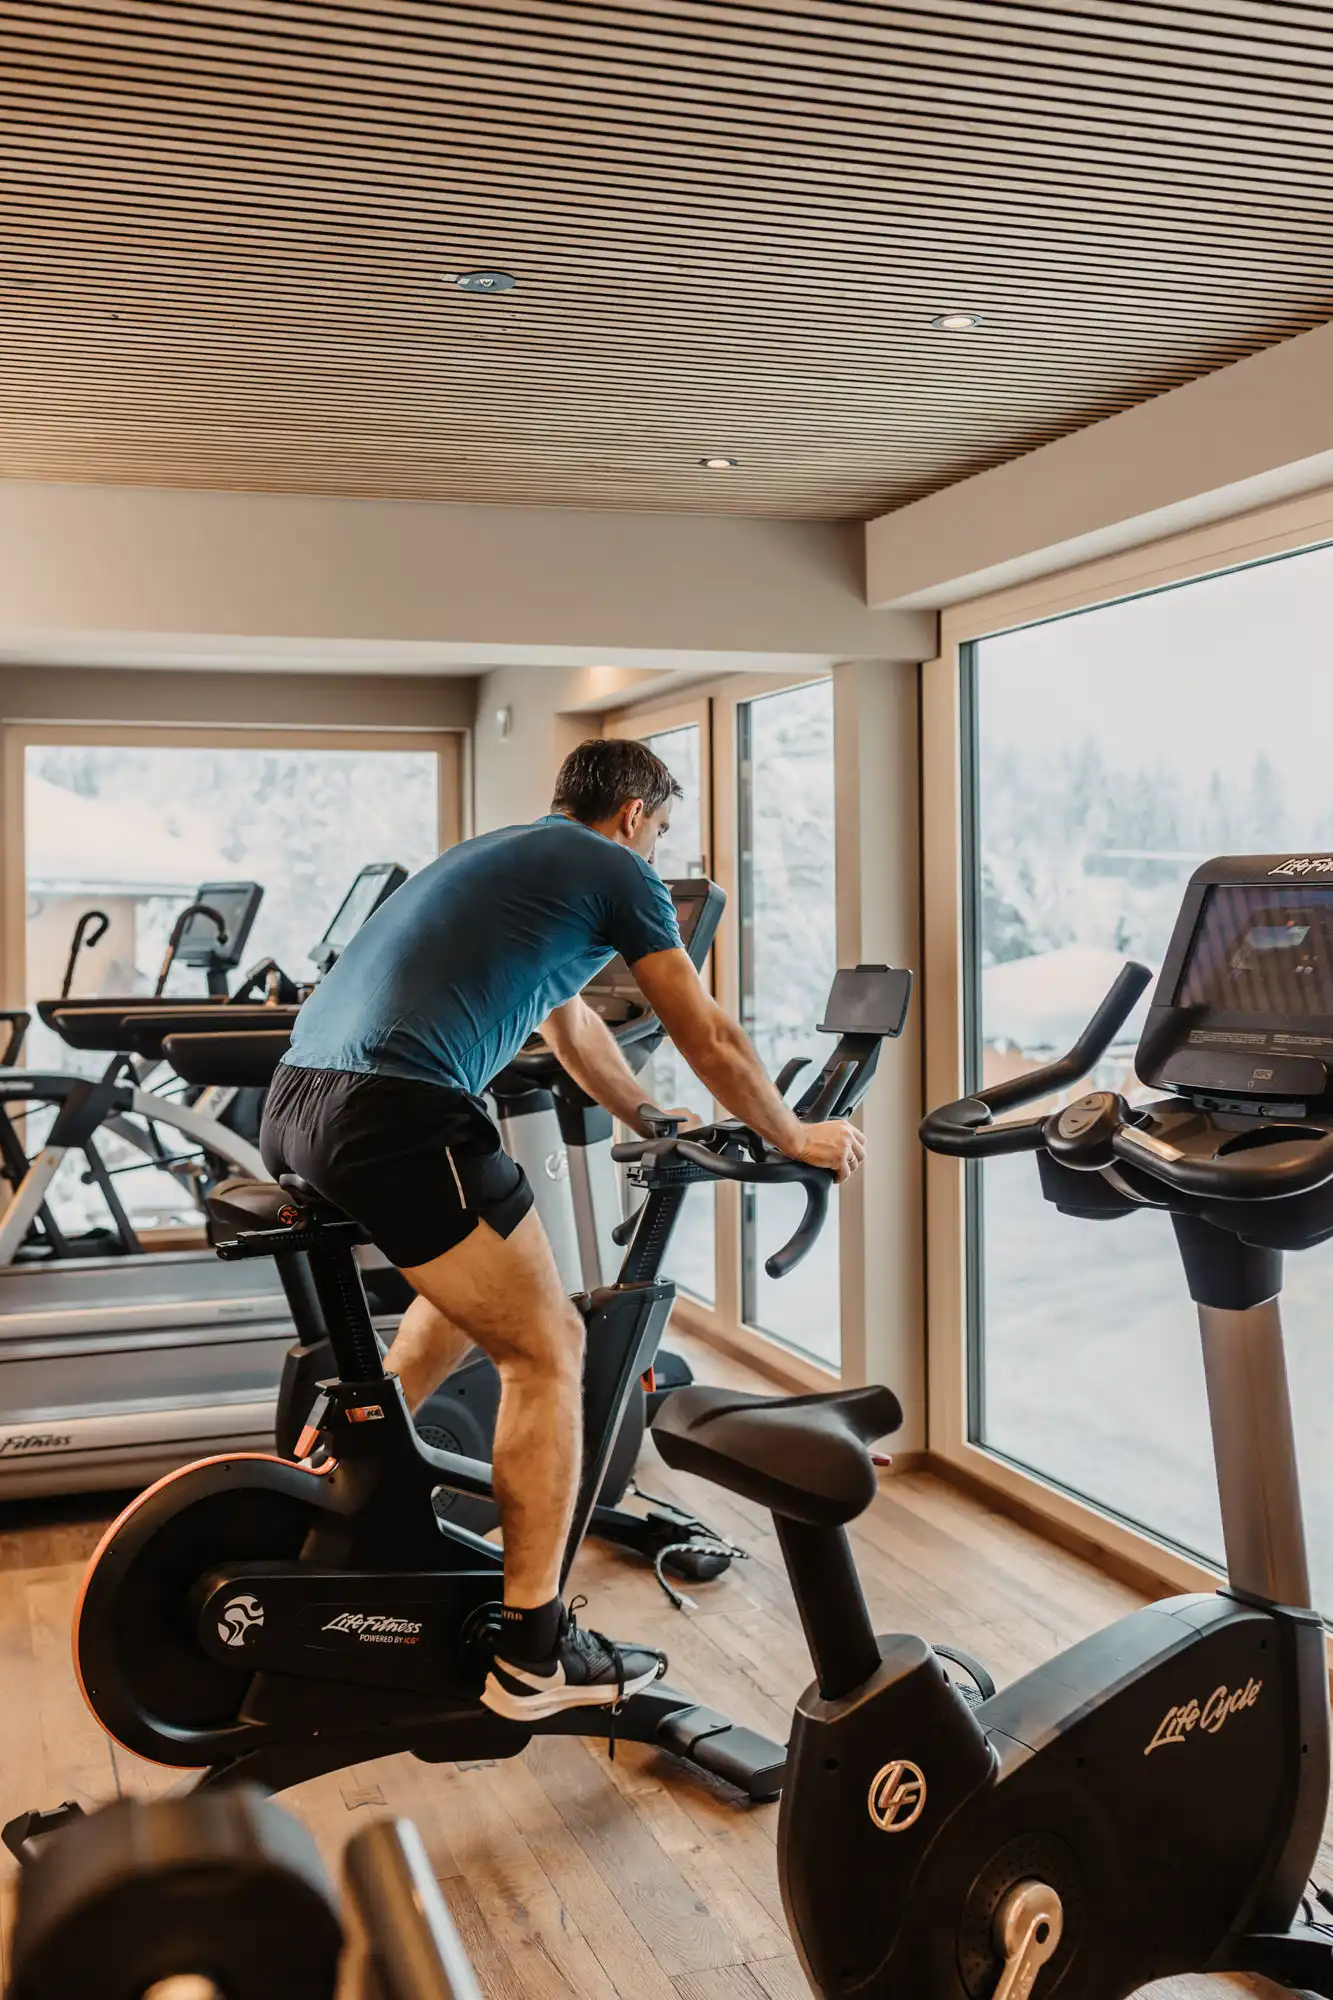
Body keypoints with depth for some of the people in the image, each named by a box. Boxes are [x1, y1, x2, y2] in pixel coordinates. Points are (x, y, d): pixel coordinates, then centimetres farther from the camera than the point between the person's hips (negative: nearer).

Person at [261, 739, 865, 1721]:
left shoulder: (499, 854, 31)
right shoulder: (617, 872, 7)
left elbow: (572, 1027, 42)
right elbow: (713, 1043, 11)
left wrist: (654, 1121, 53)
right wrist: (797, 1138, 26)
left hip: (295, 1103, 9)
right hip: (395, 1115, -9)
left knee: (473, 1294, 30)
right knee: (546, 1350, 1)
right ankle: (533, 1654, 5)